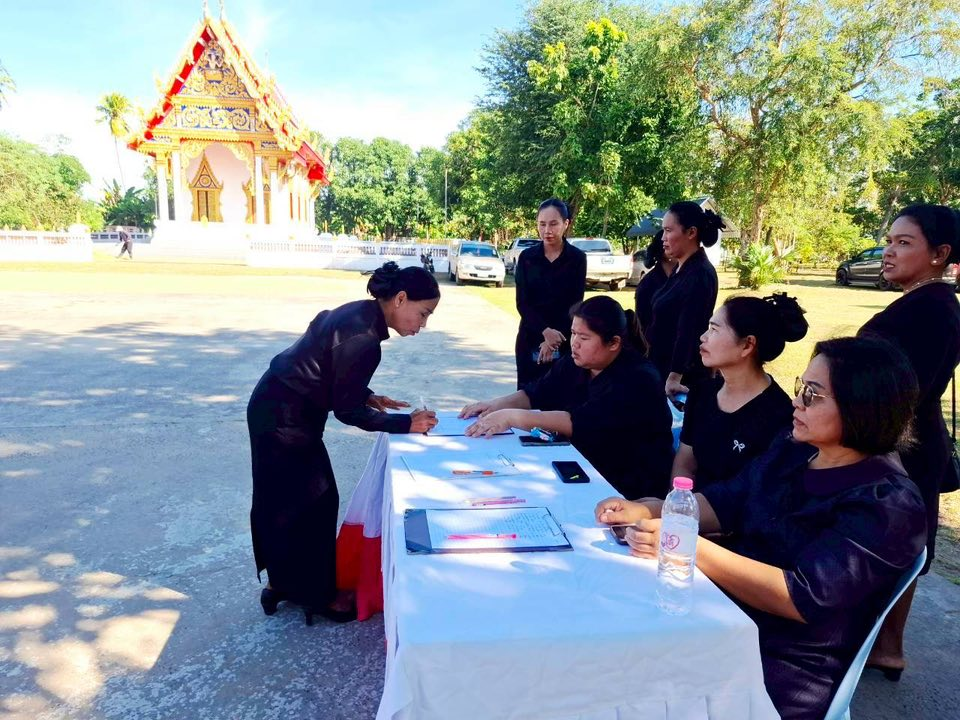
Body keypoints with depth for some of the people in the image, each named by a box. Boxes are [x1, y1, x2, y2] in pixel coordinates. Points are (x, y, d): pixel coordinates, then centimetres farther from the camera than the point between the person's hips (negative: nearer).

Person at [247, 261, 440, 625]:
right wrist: (406, 423, -15)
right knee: (310, 503, 5)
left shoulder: (360, 314, 2)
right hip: (284, 418, -9)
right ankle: (316, 594, 22)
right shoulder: (363, 337, -26)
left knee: (286, 501, 19)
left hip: (279, 409, 9)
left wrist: (368, 397, 6)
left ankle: (284, 582, 34)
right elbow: (347, 411, -19)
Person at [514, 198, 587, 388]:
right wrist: (545, 331, -19)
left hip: (565, 341, -1)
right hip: (530, 339, 2)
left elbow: (575, 304, -4)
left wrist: (554, 339, -13)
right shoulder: (526, 257, 2)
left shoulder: (578, 258, -2)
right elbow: (522, 303, -4)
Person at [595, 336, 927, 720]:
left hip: (784, 670, -6)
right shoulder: (791, 449, 5)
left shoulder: (888, 506, -17)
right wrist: (645, 510, -8)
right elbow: (725, 502, 8)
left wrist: (690, 548, -32)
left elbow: (803, 597, -25)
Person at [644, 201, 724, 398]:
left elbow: (688, 332, -28)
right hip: (663, 364, 9)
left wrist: (674, 377, -33)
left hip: (682, 373, -9)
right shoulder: (682, 269, 8)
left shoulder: (699, 275, -21)